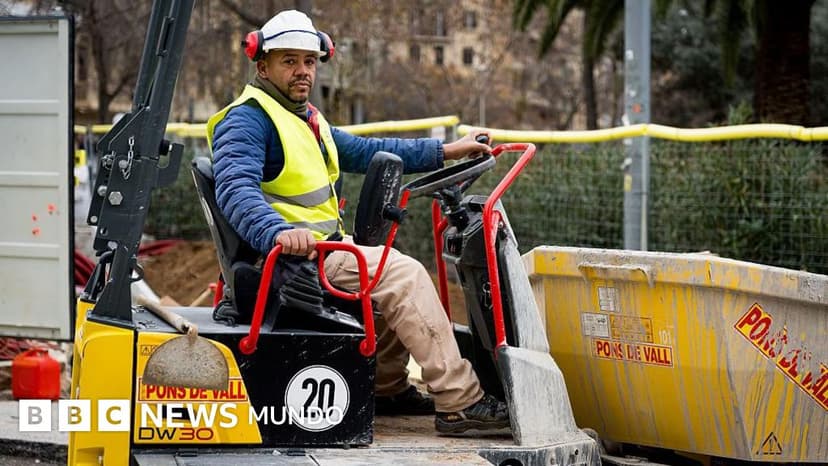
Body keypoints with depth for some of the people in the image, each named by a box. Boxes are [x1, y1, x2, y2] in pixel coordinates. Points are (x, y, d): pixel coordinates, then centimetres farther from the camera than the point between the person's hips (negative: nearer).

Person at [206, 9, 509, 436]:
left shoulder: (306, 120, 22)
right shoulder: (247, 119, -12)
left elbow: (366, 152, 26)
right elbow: (236, 188, -28)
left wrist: (446, 152, 19)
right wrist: (279, 232, -47)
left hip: (324, 247, 11)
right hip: (288, 255, -11)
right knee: (405, 276, -20)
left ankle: (388, 388, 26)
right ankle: (459, 403, -21)